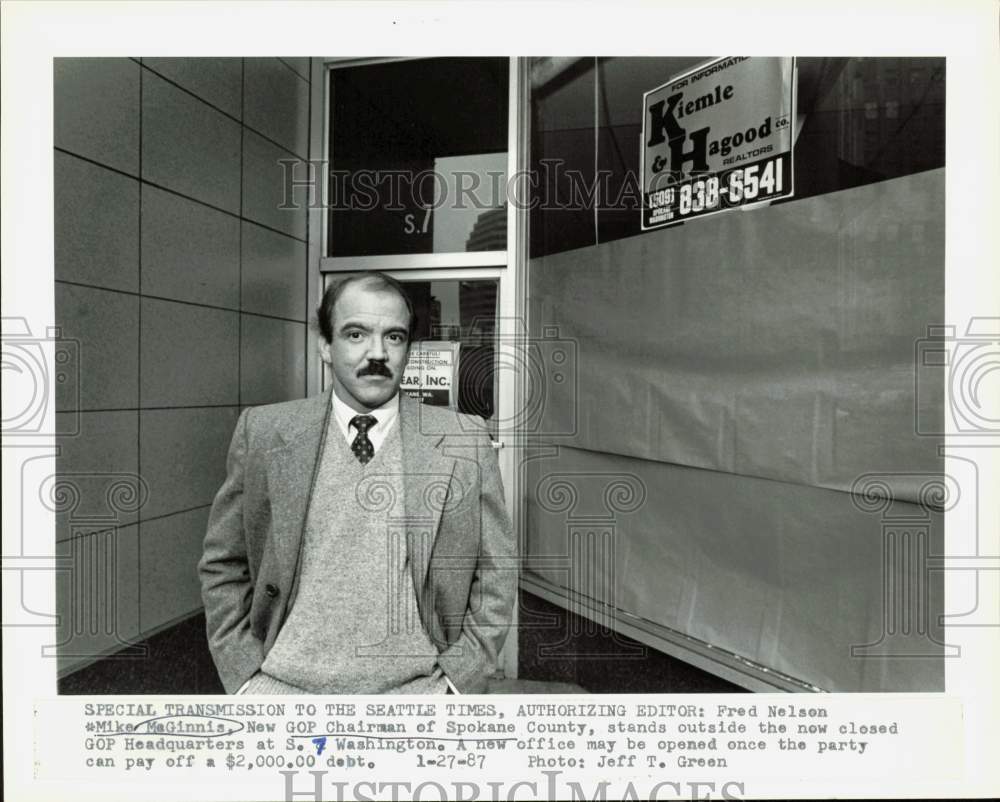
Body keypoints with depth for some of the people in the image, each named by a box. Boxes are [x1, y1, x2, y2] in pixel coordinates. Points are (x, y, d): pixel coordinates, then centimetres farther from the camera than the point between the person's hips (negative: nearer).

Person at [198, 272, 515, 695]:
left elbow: (495, 574, 0)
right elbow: (222, 565, 5)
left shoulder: (465, 441, -6)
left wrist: (457, 677, -5)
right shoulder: (262, 431, -3)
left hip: (415, 684, 0)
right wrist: (245, 673, -2)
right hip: (284, 681, 1)